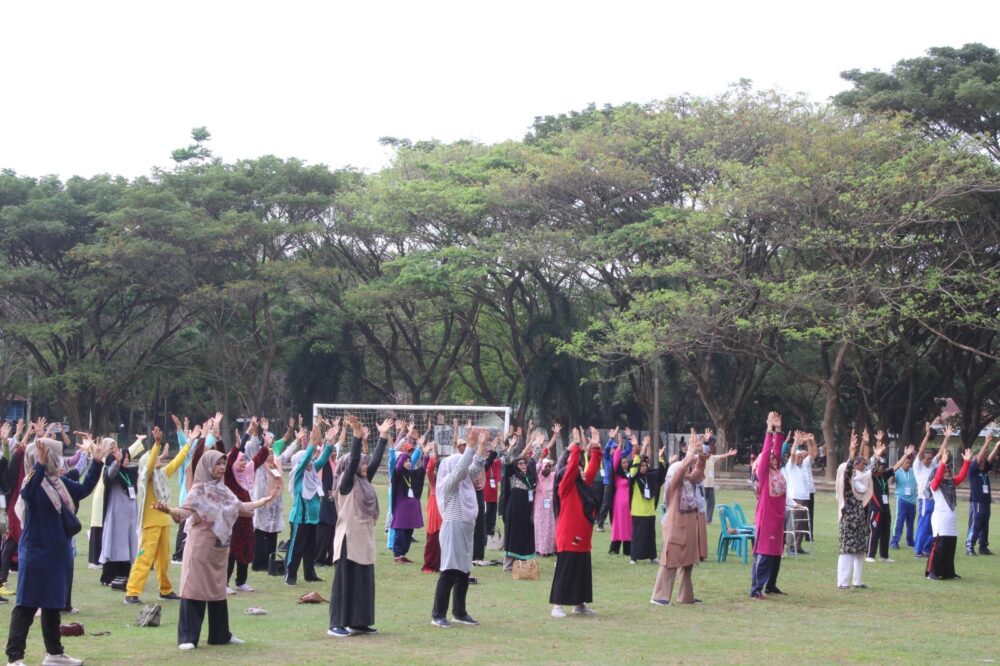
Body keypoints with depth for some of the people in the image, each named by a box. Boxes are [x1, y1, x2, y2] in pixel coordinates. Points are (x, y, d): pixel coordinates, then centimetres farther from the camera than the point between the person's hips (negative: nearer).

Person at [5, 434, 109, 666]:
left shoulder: (59, 483, 8)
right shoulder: (34, 482, -17)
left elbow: (84, 489, 22)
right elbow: (26, 493, -40)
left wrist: (97, 463, 16)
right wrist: (40, 465, -53)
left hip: (57, 553, 9)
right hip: (36, 553, -9)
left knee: (53, 604, 17)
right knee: (26, 605, -7)